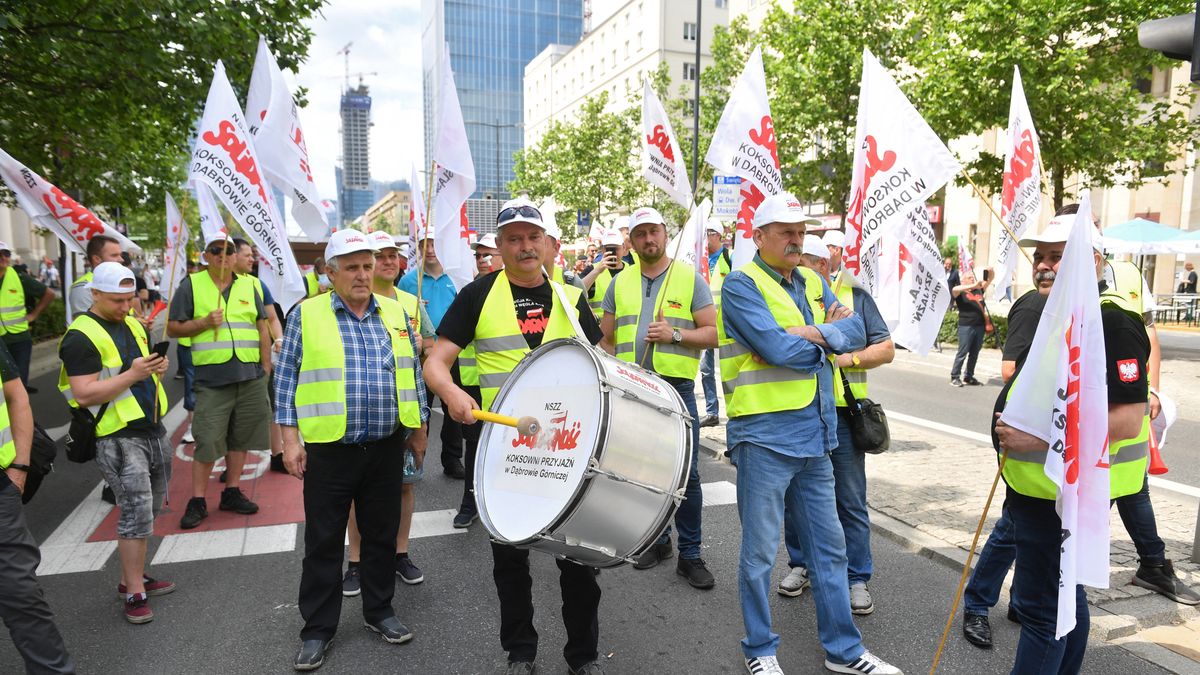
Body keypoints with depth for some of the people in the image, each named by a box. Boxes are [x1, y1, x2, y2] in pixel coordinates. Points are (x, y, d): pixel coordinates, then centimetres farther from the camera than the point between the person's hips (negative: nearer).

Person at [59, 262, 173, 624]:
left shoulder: (133, 324, 13)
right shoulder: (81, 336, -12)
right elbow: (84, 395, -19)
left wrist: (158, 367, 2)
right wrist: (132, 374, -24)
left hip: (152, 430, 8)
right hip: (117, 438, -8)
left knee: (146, 511, 15)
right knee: (137, 512, -8)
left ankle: (133, 577, 29)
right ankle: (135, 594, 3)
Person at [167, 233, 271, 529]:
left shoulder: (249, 285, 12)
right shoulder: (191, 285, 3)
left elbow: (262, 327, 14)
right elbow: (172, 328, 3)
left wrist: (266, 367, 9)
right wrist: (204, 322, -13)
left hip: (250, 376, 3)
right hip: (212, 376, -3)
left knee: (241, 437, 9)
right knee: (208, 440, -3)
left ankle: (232, 492, 21)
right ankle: (197, 501, 8)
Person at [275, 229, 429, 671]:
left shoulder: (395, 314, 7)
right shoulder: (306, 315, -2)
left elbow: (413, 373, 12)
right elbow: (287, 379, -1)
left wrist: (419, 427, 11)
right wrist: (290, 438, -6)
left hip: (387, 448, 3)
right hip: (329, 449, -2)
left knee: (382, 535, 14)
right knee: (323, 543, 8)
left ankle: (379, 611, 32)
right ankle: (317, 629, 23)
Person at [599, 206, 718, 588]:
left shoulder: (690, 278, 2)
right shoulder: (620, 283, 11)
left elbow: (713, 334, -2)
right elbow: (604, 338, 15)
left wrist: (675, 334, -16)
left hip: (676, 387, -3)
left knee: (686, 474, -2)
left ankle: (689, 555, 12)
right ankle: (657, 539, 31)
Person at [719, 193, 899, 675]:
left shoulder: (813, 284, 14)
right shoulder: (741, 284, -9)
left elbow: (856, 332, 5)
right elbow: (778, 349, -20)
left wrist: (818, 333, -13)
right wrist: (827, 336, -4)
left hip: (815, 435, 7)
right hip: (764, 434, -7)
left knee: (829, 546, 16)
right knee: (759, 552, 6)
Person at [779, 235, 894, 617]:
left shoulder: (854, 296, 5)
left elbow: (886, 349, 5)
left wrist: (846, 359, -11)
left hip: (842, 412, -1)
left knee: (851, 500, 5)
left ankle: (856, 578, 18)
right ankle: (801, 564, 29)